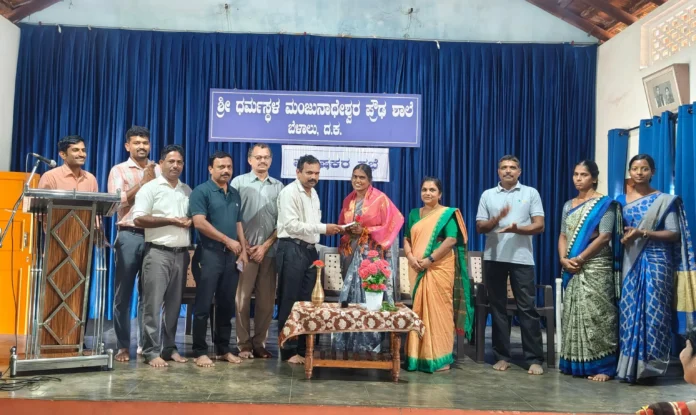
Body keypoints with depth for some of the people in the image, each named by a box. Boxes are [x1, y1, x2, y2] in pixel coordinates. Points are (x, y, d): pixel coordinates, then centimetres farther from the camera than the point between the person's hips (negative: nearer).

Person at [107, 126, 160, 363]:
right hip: (129, 235, -2)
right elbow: (117, 201, -7)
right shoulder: (119, 170, 6)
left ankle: (145, 344, 15)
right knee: (124, 293, 2)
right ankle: (123, 346, 10)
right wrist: (143, 182, -7)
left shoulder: (159, 171, 13)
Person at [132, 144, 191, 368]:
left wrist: (191, 222, -4)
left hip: (181, 254, 5)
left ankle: (170, 347, 18)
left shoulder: (188, 191, 15)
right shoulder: (150, 188, -1)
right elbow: (138, 219, -10)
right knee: (153, 304, -5)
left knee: (174, 304, 10)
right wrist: (171, 220, -13)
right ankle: (151, 351, 1)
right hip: (158, 253, -5)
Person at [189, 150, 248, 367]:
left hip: (231, 255, 6)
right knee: (203, 305, -2)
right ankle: (200, 352, 6)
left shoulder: (235, 194, 16)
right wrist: (227, 240, -14)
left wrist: (243, 250, 9)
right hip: (209, 254, -6)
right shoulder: (201, 191, -5)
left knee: (227, 305, 10)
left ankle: (223, 349, 19)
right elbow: (199, 222, -15)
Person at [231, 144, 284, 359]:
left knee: (266, 300, 4)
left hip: (270, 251, 2)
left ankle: (259, 343, 14)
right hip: (245, 250, -2)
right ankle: (243, 344, 8)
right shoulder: (239, 182, 5)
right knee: (242, 298, -1)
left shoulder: (278, 186, 11)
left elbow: (282, 221, 6)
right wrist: (244, 245, -6)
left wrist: (265, 246, -3)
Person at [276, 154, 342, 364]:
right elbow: (291, 225, -19)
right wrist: (323, 228, -20)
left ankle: (303, 348, 20)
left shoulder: (313, 194, 18)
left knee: (307, 302, 11)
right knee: (289, 302, -1)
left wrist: (327, 229, 3)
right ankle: (289, 351, 7)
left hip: (310, 250, 8)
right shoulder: (289, 192, -10)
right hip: (292, 250, -8)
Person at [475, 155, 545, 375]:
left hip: (521, 258, -2)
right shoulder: (488, 195, 11)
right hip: (493, 258, 2)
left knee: (527, 308, -2)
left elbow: (539, 225, 0)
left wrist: (517, 229, -18)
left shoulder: (531, 193, 7)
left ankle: (534, 359, 2)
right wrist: (497, 219, -13)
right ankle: (502, 356, 14)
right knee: (498, 307, 6)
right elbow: (480, 227, 7)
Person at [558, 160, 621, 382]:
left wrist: (580, 258, -14)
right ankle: (575, 363, 15)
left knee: (596, 315, -8)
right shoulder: (569, 205, 15)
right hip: (572, 269, 6)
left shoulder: (604, 203, -3)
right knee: (573, 315, 7)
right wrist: (563, 259, -5)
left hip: (596, 268, -6)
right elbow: (563, 236, 12)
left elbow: (604, 237, -12)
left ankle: (602, 366, -2)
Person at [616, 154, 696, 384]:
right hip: (630, 263, 3)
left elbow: (674, 234, -5)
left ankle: (650, 367, 4)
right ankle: (629, 367, 7)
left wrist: (643, 233, -17)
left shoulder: (664, 200, 0)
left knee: (653, 312, -4)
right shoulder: (621, 200, 11)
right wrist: (624, 237, -8)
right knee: (629, 312, 0)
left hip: (656, 262, -3)